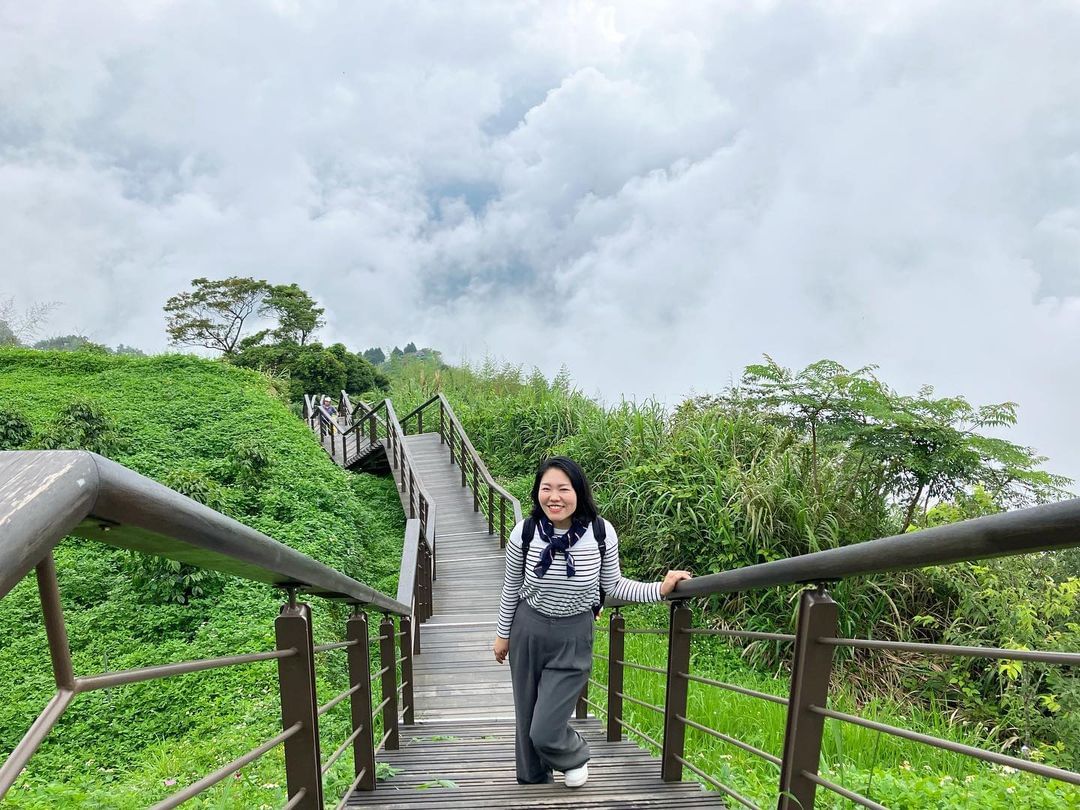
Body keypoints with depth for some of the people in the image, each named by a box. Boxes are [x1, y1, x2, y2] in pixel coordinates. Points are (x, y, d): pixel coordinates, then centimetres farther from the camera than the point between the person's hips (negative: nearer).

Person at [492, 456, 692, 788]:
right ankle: (532, 781, 47)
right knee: (526, 720, 17)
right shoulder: (525, 532, -15)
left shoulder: (601, 532, -17)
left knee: (545, 731, -3)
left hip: (573, 639, -2)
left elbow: (613, 585, -2)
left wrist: (660, 589, -14)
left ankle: (575, 756, 34)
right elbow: (511, 589, 0)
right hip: (528, 632, 2)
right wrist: (502, 634, 9)